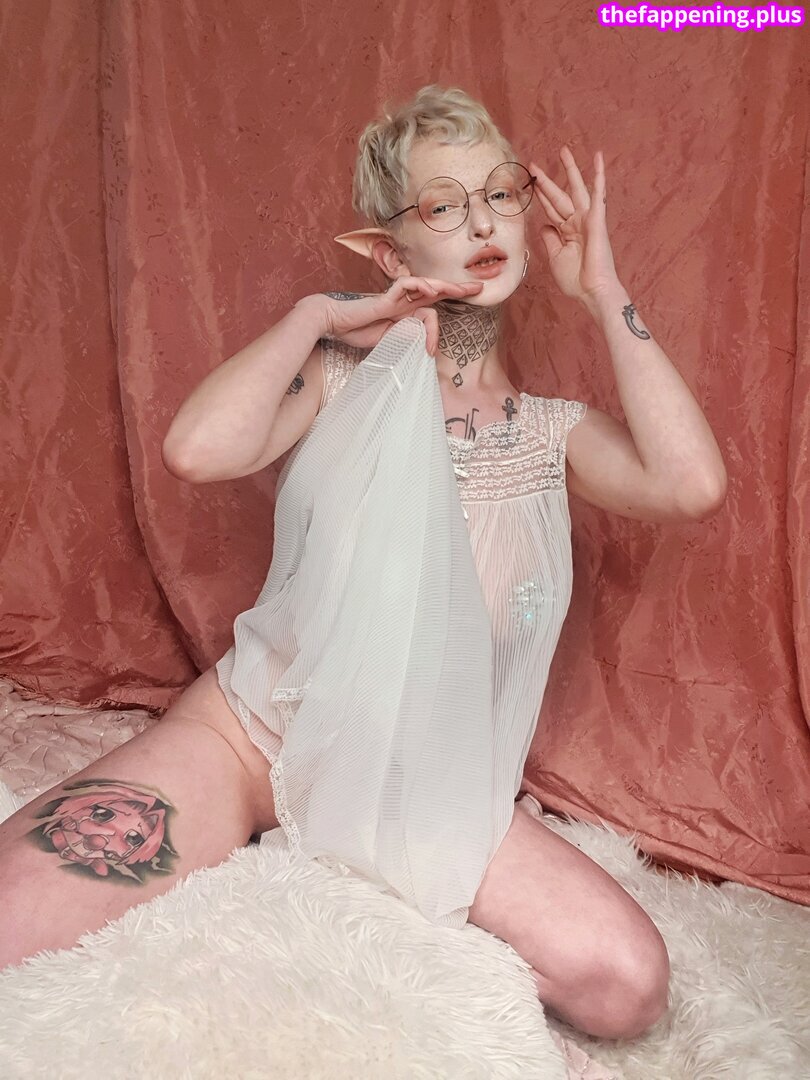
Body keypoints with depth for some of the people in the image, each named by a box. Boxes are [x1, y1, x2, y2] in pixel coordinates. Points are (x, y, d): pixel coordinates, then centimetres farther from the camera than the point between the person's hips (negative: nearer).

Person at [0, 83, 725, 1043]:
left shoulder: (555, 429, 3)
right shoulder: (343, 377, -2)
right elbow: (198, 452, -22)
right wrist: (316, 313, -10)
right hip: (243, 735, -2)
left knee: (628, 982, -19)